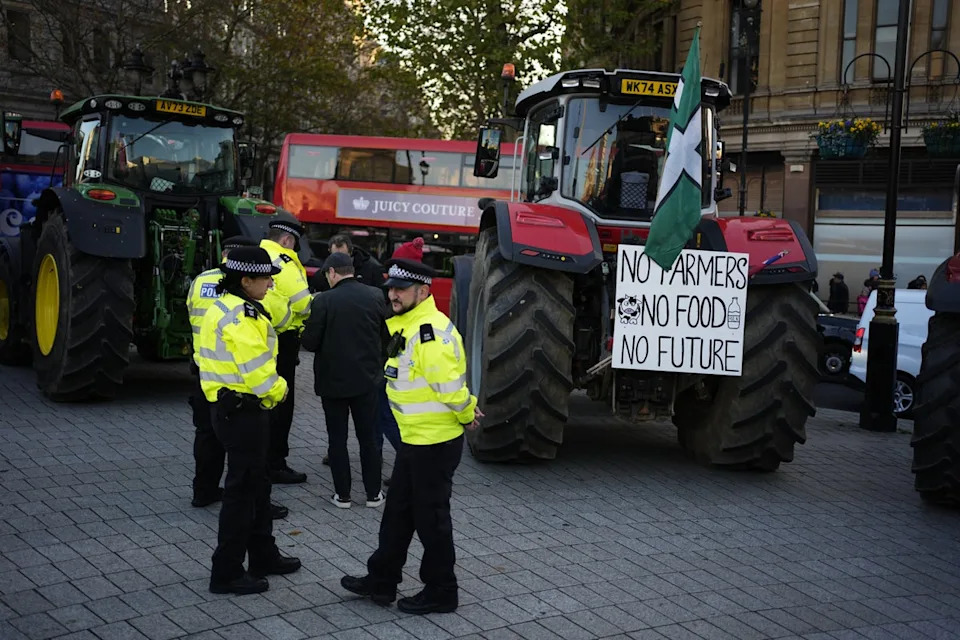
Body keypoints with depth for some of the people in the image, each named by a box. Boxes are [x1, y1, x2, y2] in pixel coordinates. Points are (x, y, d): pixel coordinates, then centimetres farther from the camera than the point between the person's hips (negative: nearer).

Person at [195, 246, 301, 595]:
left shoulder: (224, 308, 11)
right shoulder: (240, 317, -22)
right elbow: (257, 371, -26)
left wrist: (271, 387, 8)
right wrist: (278, 389, -7)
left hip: (229, 406, 11)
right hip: (243, 412, -11)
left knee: (256, 484, 20)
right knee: (241, 490, -1)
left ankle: (263, 556, 33)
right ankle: (226, 573, 7)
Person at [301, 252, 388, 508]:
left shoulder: (323, 301, -15)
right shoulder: (376, 297, -5)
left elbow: (310, 343, -12)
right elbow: (386, 334, 4)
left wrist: (306, 331, 9)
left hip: (333, 380, -3)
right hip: (367, 379, 3)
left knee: (337, 439, 9)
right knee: (368, 438, 13)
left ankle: (343, 495, 13)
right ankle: (373, 493, 18)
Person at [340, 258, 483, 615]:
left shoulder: (431, 331, -23)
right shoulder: (407, 326, 10)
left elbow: (449, 384, -27)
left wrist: (466, 415, -11)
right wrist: (466, 412, 10)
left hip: (436, 442, -10)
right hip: (414, 438, 10)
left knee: (430, 517, 3)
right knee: (398, 511, 18)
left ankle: (441, 593, 17)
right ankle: (381, 581, 30)